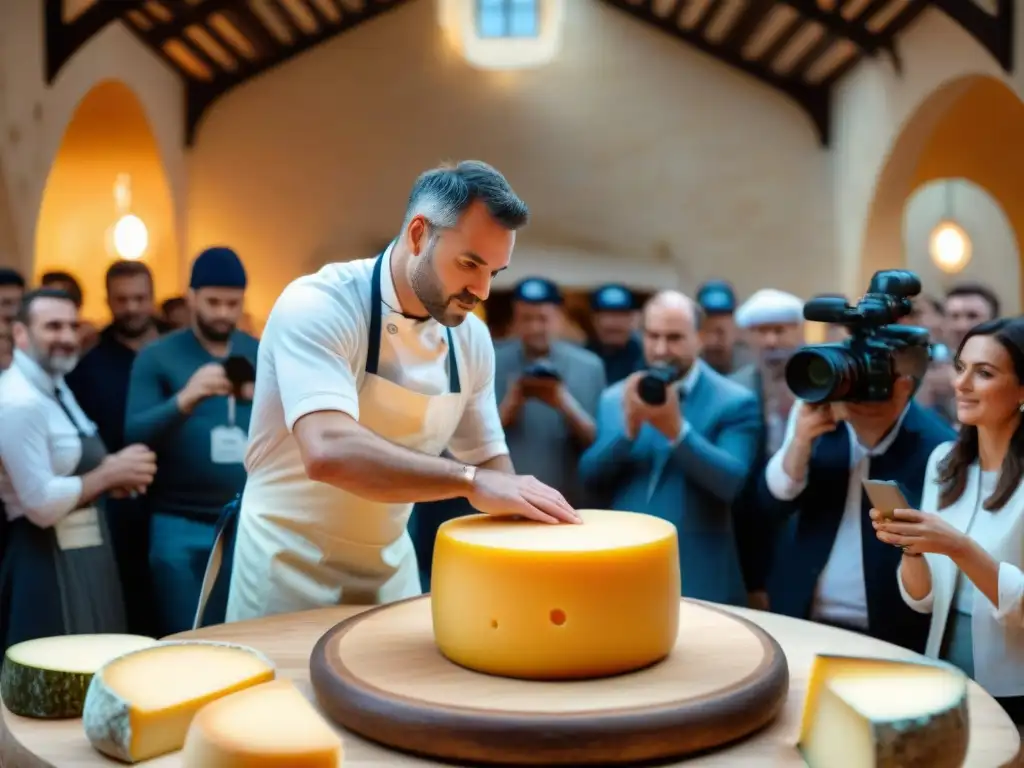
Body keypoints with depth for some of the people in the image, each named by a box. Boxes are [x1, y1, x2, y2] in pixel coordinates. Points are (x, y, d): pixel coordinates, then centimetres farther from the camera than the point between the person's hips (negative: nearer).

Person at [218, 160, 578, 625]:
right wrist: (469, 481, -39)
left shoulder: (471, 337, -3)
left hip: (392, 568, 6)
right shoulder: (317, 306, -23)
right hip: (292, 566, -6)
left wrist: (524, 514, -10)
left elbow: (488, 458, 8)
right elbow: (328, 452, -38)